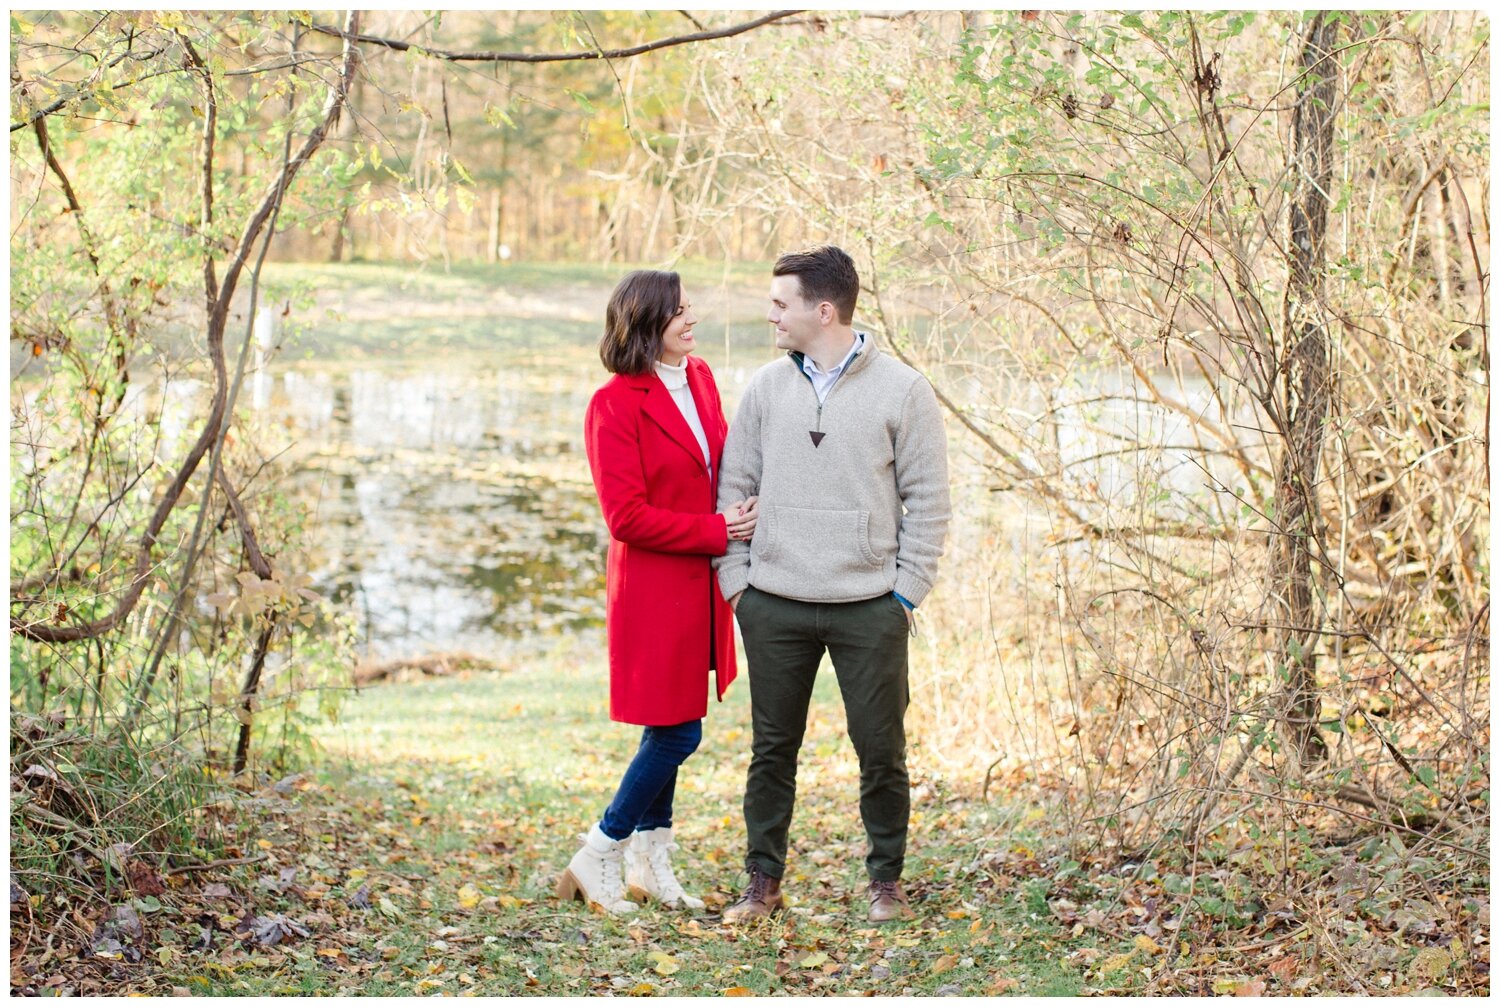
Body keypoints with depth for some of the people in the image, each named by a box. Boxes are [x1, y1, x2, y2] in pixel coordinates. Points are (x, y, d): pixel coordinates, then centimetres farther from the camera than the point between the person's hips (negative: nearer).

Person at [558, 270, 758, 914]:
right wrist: (717, 531, -16)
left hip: (699, 585, 8)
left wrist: (742, 516, 3)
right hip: (654, 588, -8)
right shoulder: (614, 405, -15)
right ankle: (595, 860, 10)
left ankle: (649, 867, 24)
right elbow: (627, 517, -18)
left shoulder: (700, 380, 9)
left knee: (669, 731, 14)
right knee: (678, 732, -5)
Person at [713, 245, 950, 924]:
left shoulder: (901, 390, -3)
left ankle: (886, 880, 22)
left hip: (870, 607, -2)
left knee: (881, 752, 5)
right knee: (773, 748, 9)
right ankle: (764, 881, 21)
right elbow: (734, 486, 11)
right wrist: (734, 578, 3)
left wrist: (906, 590, -5)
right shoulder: (766, 387, 6)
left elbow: (926, 500, 0)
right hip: (774, 606, 3)